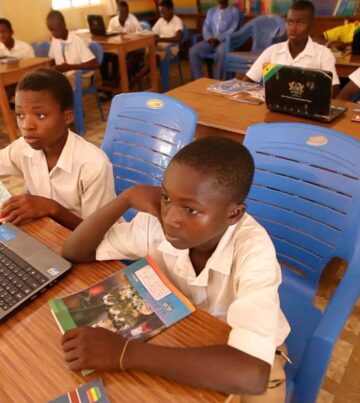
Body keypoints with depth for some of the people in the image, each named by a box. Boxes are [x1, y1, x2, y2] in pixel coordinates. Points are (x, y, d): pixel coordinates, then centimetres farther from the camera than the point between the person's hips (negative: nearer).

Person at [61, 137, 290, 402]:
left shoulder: (253, 250, -33)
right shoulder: (157, 222, -21)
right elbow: (73, 252, -15)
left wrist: (125, 353, -41)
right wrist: (126, 199, -29)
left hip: (251, 355, -2)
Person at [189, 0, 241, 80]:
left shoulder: (234, 10, 8)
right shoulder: (211, 11, 23)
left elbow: (233, 29, -5)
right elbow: (205, 27, 12)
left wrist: (218, 39, -17)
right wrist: (209, 38, -10)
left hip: (225, 40, -4)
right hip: (211, 40, 4)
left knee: (221, 52, -39)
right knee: (193, 51, -22)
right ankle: (198, 80, -20)